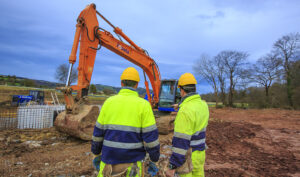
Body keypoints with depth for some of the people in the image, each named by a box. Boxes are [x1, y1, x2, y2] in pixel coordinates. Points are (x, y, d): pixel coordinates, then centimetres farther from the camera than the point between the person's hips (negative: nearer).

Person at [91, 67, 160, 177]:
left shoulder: (109, 102, -3)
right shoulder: (143, 105, -12)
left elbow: (98, 131, 4)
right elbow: (150, 135, -12)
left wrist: (96, 150, 19)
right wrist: (155, 157, 3)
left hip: (110, 158, 3)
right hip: (132, 161, -2)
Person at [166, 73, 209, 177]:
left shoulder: (185, 110, -28)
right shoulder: (203, 105, -1)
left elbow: (181, 141, -28)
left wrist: (172, 167, -19)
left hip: (186, 157, -7)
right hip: (199, 153, 8)